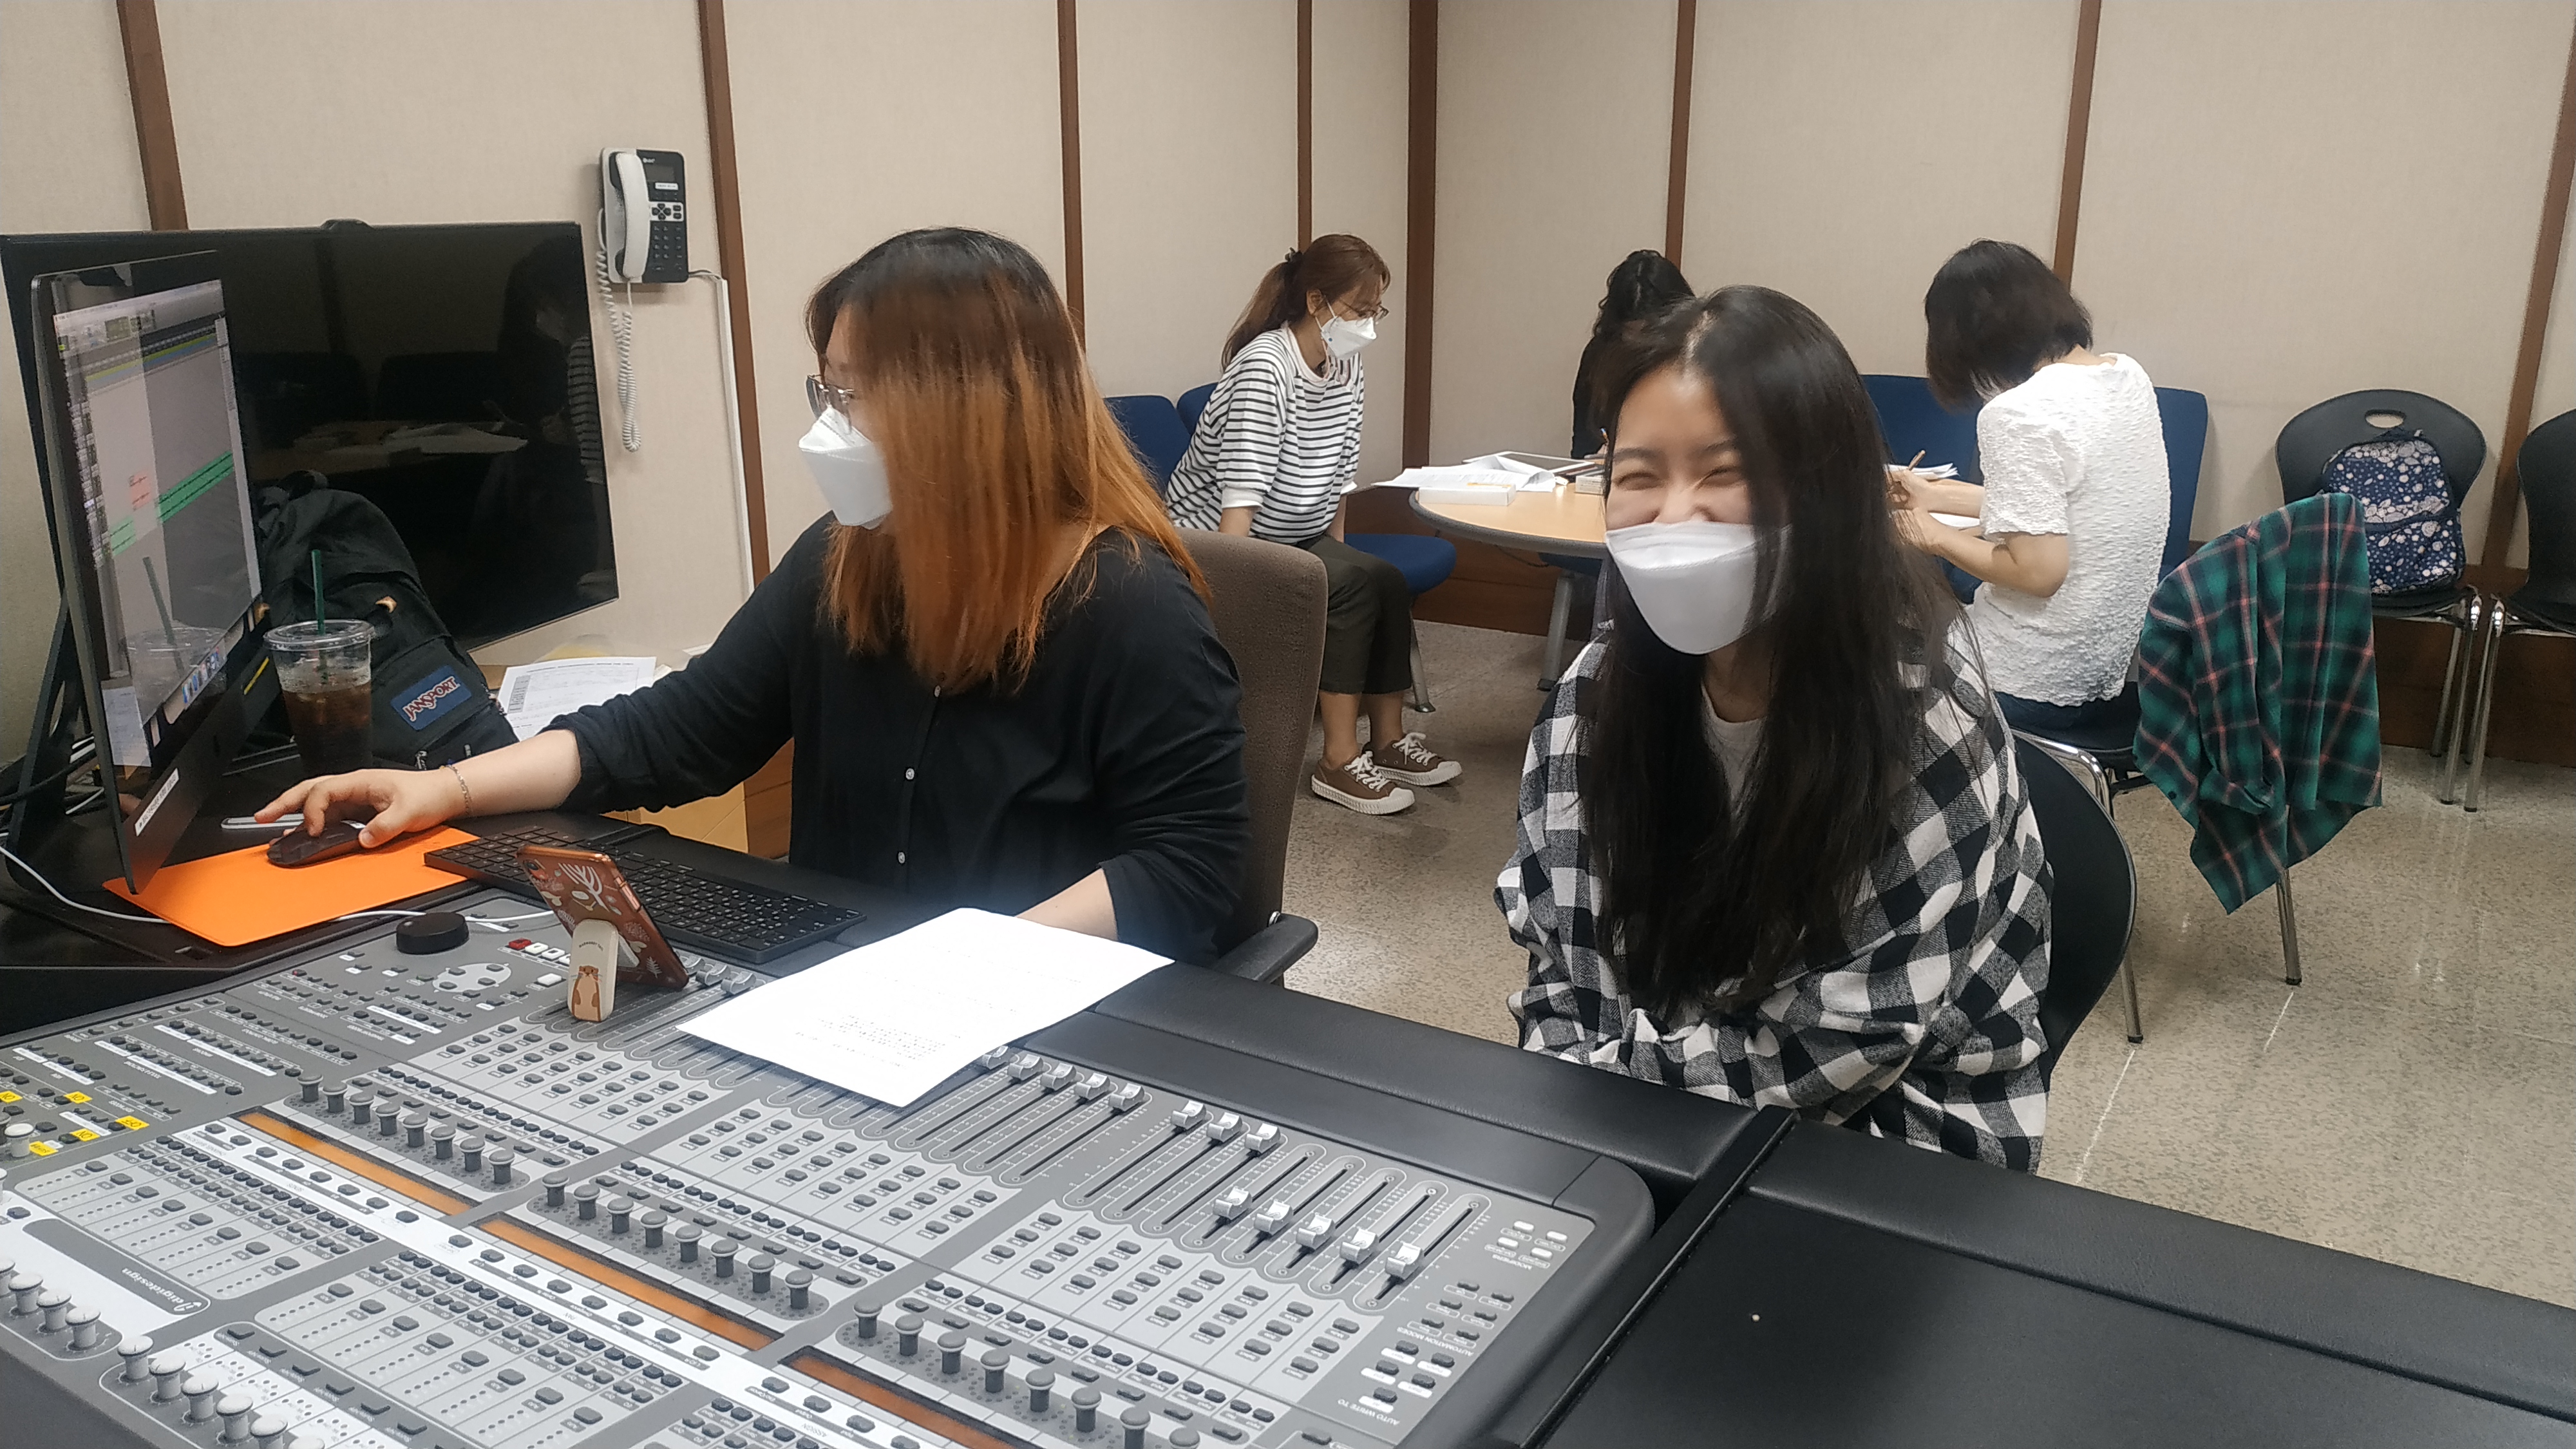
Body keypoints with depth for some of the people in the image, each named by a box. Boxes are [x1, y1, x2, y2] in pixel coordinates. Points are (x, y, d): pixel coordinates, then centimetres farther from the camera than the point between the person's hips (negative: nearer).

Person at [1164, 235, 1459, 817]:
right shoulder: (1265, 368, -24)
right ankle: (1339, 764, -18)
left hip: (1295, 541, 8)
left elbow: (1338, 474, 10)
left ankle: (1389, 741, 1)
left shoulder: (1346, 367, 2)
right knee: (1358, 584, -23)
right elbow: (1240, 496, -30)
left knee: (1385, 583, -11)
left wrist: (1337, 555, 6)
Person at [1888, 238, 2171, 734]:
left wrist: (1936, 537, -9)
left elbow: (2040, 571, -25)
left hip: (2040, 688, -8)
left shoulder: (2018, 414, -22)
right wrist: (1939, 496, 17)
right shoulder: (2128, 375, 2)